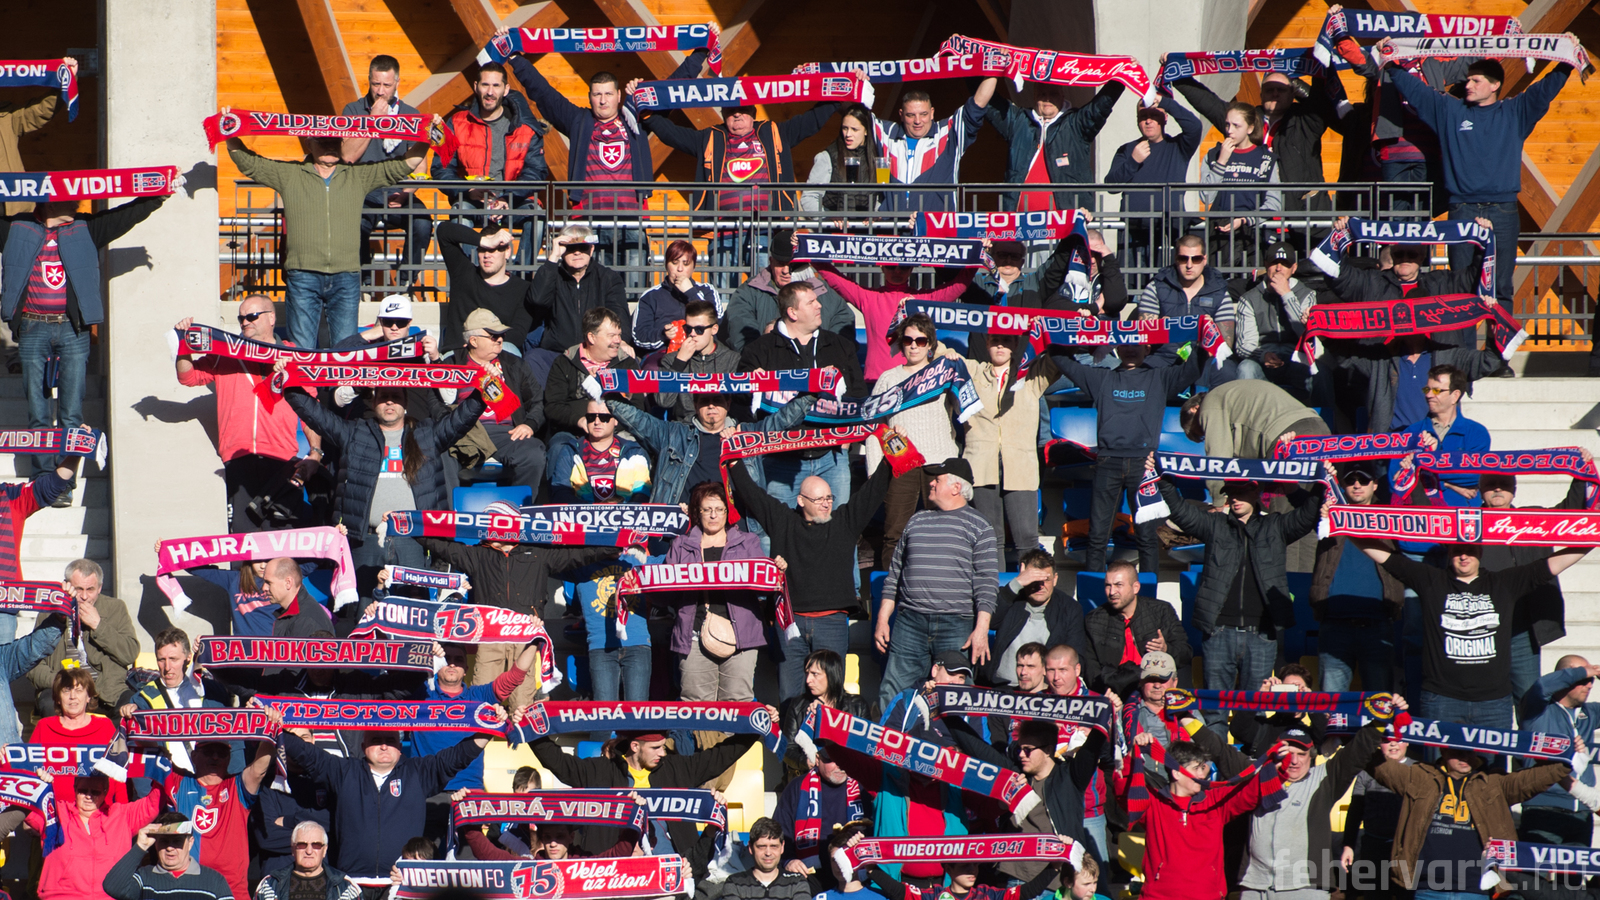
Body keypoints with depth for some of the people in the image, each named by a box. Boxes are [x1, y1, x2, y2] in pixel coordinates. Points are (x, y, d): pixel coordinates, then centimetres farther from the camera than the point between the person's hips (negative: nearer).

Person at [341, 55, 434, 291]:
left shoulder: (411, 115, 10)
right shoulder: (353, 110, 7)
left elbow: (418, 165, 5)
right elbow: (347, 156, -6)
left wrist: (406, 193, -13)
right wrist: (373, 121, -10)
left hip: (397, 194, 1)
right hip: (362, 195, -1)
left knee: (422, 222, -31)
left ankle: (406, 284, -12)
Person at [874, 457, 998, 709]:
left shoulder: (978, 527, 3)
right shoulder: (916, 522, 17)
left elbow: (986, 582, -3)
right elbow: (894, 573, 19)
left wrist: (981, 630, -12)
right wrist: (882, 620, 13)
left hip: (955, 625, -4)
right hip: (910, 622, 4)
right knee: (891, 694, -4)